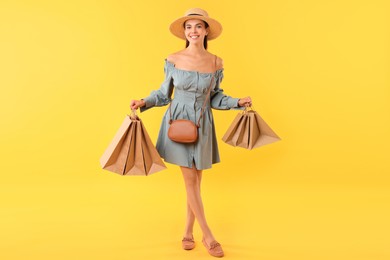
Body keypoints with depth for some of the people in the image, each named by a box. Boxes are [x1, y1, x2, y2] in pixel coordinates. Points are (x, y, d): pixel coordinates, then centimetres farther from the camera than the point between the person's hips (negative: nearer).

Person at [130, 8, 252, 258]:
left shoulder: (216, 62, 1)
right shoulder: (173, 59, -4)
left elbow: (215, 97, 10)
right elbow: (165, 93, 4)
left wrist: (238, 102, -3)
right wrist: (144, 102, -10)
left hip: (202, 124, 2)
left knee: (196, 181, 9)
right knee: (190, 181, -1)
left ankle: (188, 232, 27)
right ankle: (208, 235, 13)